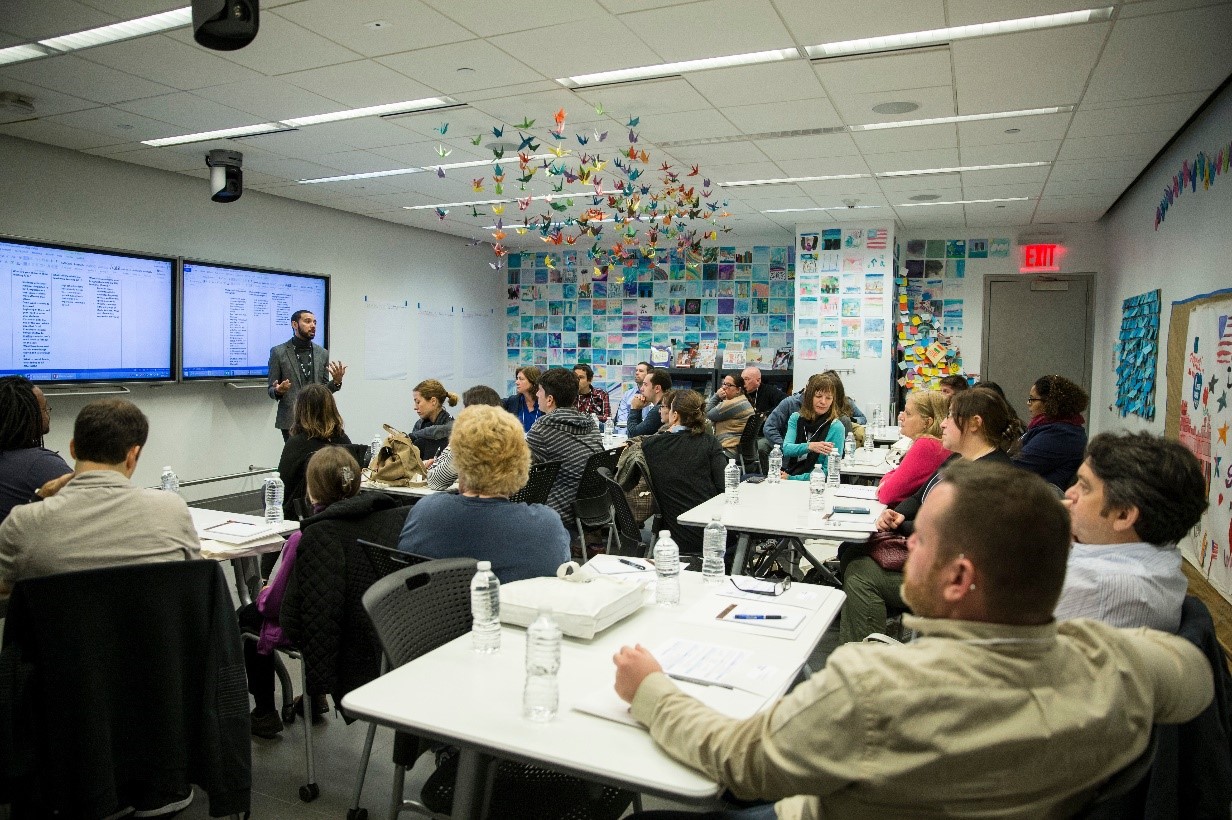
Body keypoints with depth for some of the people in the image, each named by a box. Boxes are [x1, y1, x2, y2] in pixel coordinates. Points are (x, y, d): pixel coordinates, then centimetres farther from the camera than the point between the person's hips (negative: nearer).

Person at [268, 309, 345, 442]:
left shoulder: (322, 353, 11)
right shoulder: (278, 352, 2)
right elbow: (271, 390, 4)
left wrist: (336, 381, -6)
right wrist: (278, 390, -19)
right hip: (291, 420, -2)